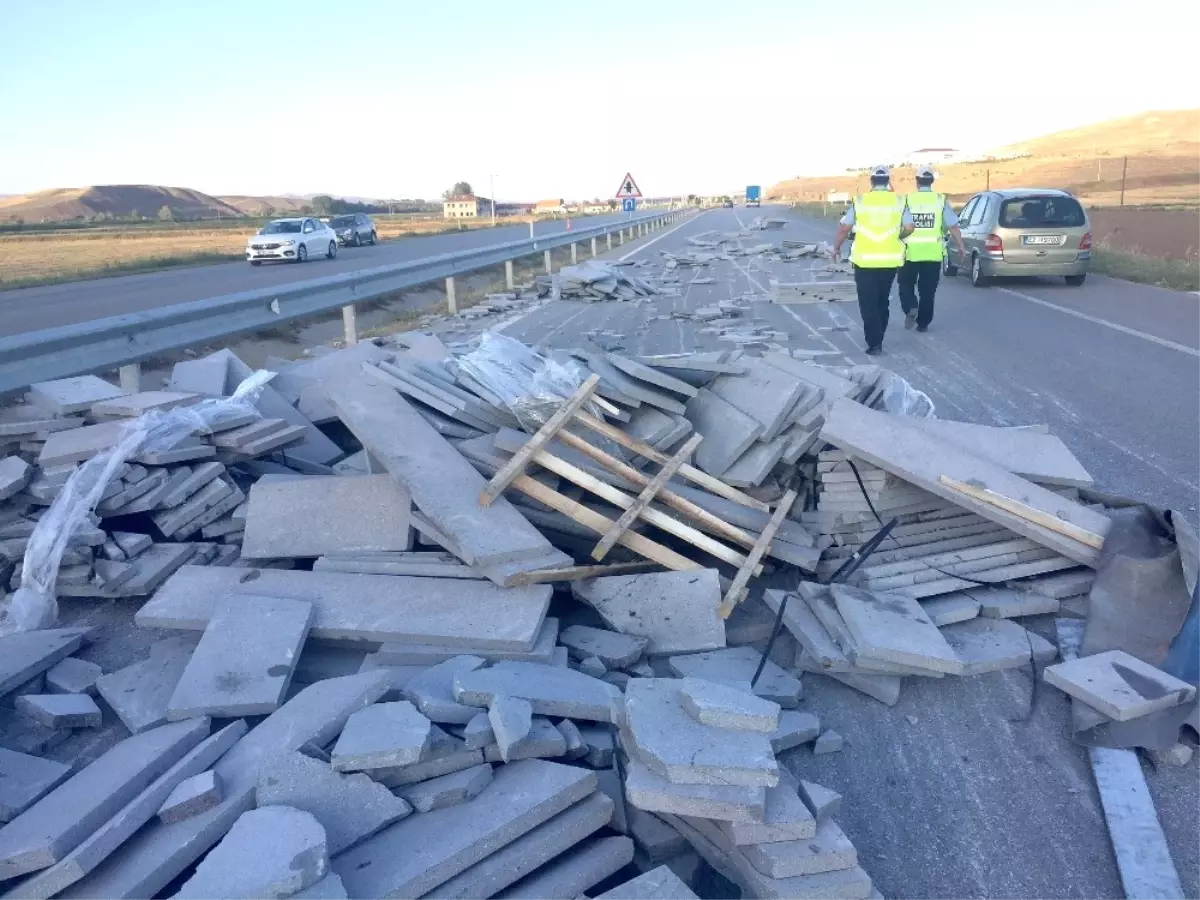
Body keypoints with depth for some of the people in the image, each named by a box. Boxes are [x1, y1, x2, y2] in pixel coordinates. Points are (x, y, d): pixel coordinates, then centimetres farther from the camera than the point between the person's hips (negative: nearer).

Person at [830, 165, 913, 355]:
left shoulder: (860, 201, -1)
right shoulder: (898, 201, 2)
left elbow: (844, 227, 0)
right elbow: (909, 228, -2)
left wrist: (836, 248, 15)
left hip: (865, 261, -2)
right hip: (889, 260, 2)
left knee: (868, 304, 2)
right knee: (882, 301, 19)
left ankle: (874, 344, -6)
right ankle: (878, 338, 27)